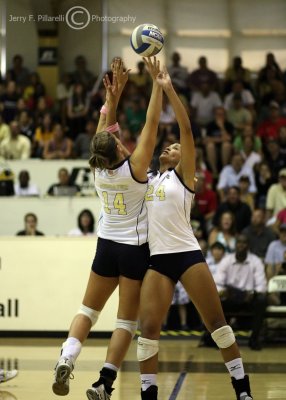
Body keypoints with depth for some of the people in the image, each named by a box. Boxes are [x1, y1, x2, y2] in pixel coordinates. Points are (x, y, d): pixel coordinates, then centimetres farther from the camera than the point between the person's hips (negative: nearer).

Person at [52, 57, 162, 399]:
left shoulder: (98, 169, -7)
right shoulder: (134, 167, -18)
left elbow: (104, 128, 4)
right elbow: (151, 123, -19)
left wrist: (114, 93, 1)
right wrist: (156, 82, -16)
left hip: (107, 245, 4)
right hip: (135, 248, -4)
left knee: (89, 309, 14)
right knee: (127, 320, 2)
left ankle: (66, 360, -10)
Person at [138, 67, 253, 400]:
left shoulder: (183, 176, 5)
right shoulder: (147, 178, 17)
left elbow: (187, 130, -7)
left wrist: (169, 90, -11)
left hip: (187, 255, -3)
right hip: (157, 260, 4)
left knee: (216, 321, -1)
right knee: (148, 328, -8)